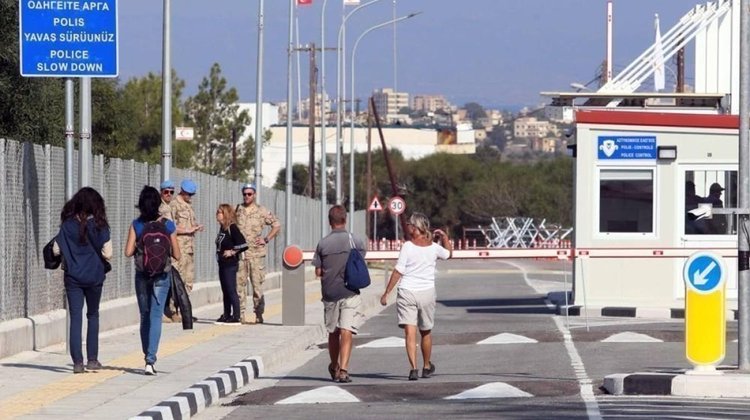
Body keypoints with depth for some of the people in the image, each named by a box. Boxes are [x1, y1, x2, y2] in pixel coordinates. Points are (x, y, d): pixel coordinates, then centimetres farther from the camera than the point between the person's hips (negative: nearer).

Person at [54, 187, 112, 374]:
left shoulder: (68, 224, -3)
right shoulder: (99, 226, -8)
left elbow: (56, 250, -3)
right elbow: (107, 254, -10)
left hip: (72, 276, 0)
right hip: (94, 276, 0)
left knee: (75, 318, 2)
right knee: (93, 316, 16)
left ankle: (77, 362, -5)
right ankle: (92, 359, 15)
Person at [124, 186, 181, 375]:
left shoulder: (136, 225, -5)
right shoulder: (168, 225, -7)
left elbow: (128, 252, -8)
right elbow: (176, 255, -3)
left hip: (142, 275, 1)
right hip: (161, 276, -1)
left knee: (145, 316, 16)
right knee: (155, 317, -4)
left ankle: (148, 356, 23)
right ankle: (150, 360, -16)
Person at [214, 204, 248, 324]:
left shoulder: (232, 228, -14)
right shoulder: (222, 228, 12)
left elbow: (243, 245, -21)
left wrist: (232, 252, -14)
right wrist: (220, 253, 9)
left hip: (231, 264, -9)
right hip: (222, 264, 9)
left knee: (231, 291, -7)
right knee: (225, 291, 14)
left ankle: (236, 317, -5)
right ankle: (226, 315, 20)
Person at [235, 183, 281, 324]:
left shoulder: (262, 211, 4)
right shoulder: (237, 210, 10)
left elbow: (277, 225, 10)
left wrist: (266, 239, 1)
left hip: (256, 254, -2)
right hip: (239, 254, 2)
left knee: (257, 284, -2)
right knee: (239, 284, 0)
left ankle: (259, 314, 5)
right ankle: (241, 313, 4)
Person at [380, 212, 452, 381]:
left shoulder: (408, 246, -9)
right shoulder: (433, 247, 3)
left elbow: (398, 271, -10)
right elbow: (449, 254, 24)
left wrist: (386, 293, -5)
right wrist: (445, 237, 30)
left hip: (407, 292, -4)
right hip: (427, 292, 4)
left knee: (410, 332, -5)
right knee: (426, 332, 19)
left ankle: (413, 368, -18)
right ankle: (427, 367, 33)